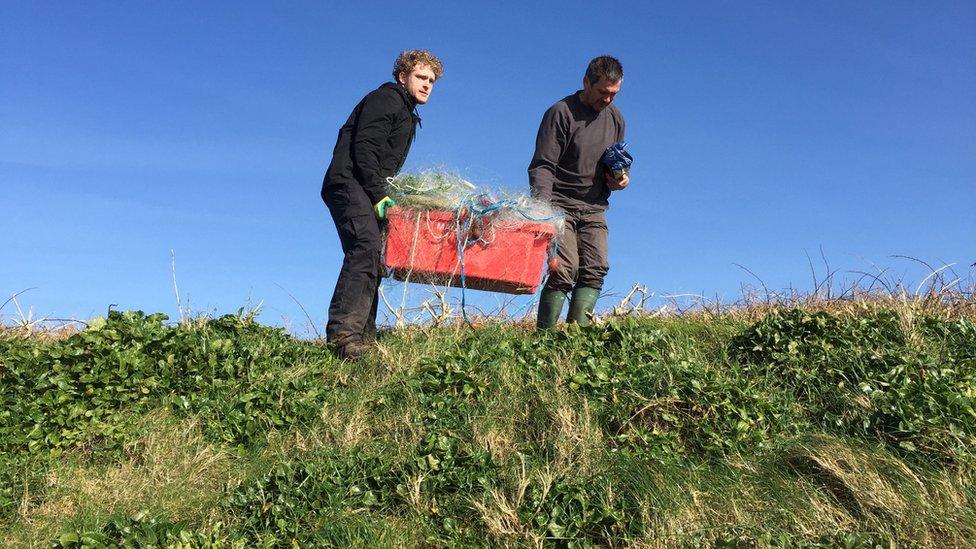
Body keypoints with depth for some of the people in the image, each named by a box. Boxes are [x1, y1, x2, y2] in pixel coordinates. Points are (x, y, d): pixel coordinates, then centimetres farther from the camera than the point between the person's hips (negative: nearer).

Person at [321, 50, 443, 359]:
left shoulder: (408, 116, 29)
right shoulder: (386, 99, 0)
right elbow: (363, 148, -14)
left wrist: (386, 195, 17)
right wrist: (379, 195, -19)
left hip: (370, 191, 10)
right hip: (348, 183, -10)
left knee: (371, 257, 1)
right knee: (366, 247, -26)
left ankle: (363, 335, -1)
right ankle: (343, 333, -33)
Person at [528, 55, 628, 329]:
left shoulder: (615, 117, 13)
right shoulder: (561, 113, -7)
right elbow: (542, 166, -12)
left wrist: (620, 178, 3)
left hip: (594, 208, 6)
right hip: (560, 205, -6)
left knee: (595, 269, -9)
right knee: (565, 270, -18)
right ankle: (544, 335, -10)